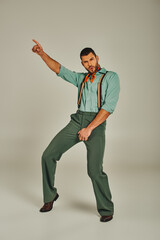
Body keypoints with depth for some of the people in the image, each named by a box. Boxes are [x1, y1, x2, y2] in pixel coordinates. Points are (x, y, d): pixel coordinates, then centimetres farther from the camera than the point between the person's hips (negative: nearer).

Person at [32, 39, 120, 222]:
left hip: (96, 124, -5)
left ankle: (106, 209, 8)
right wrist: (42, 53, 1)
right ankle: (50, 195, 18)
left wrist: (89, 128, -14)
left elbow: (109, 106, -7)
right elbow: (59, 69, 17)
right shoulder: (81, 78, 23)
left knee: (94, 170, -14)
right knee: (48, 155, -1)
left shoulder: (111, 77, 4)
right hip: (77, 120, 6)